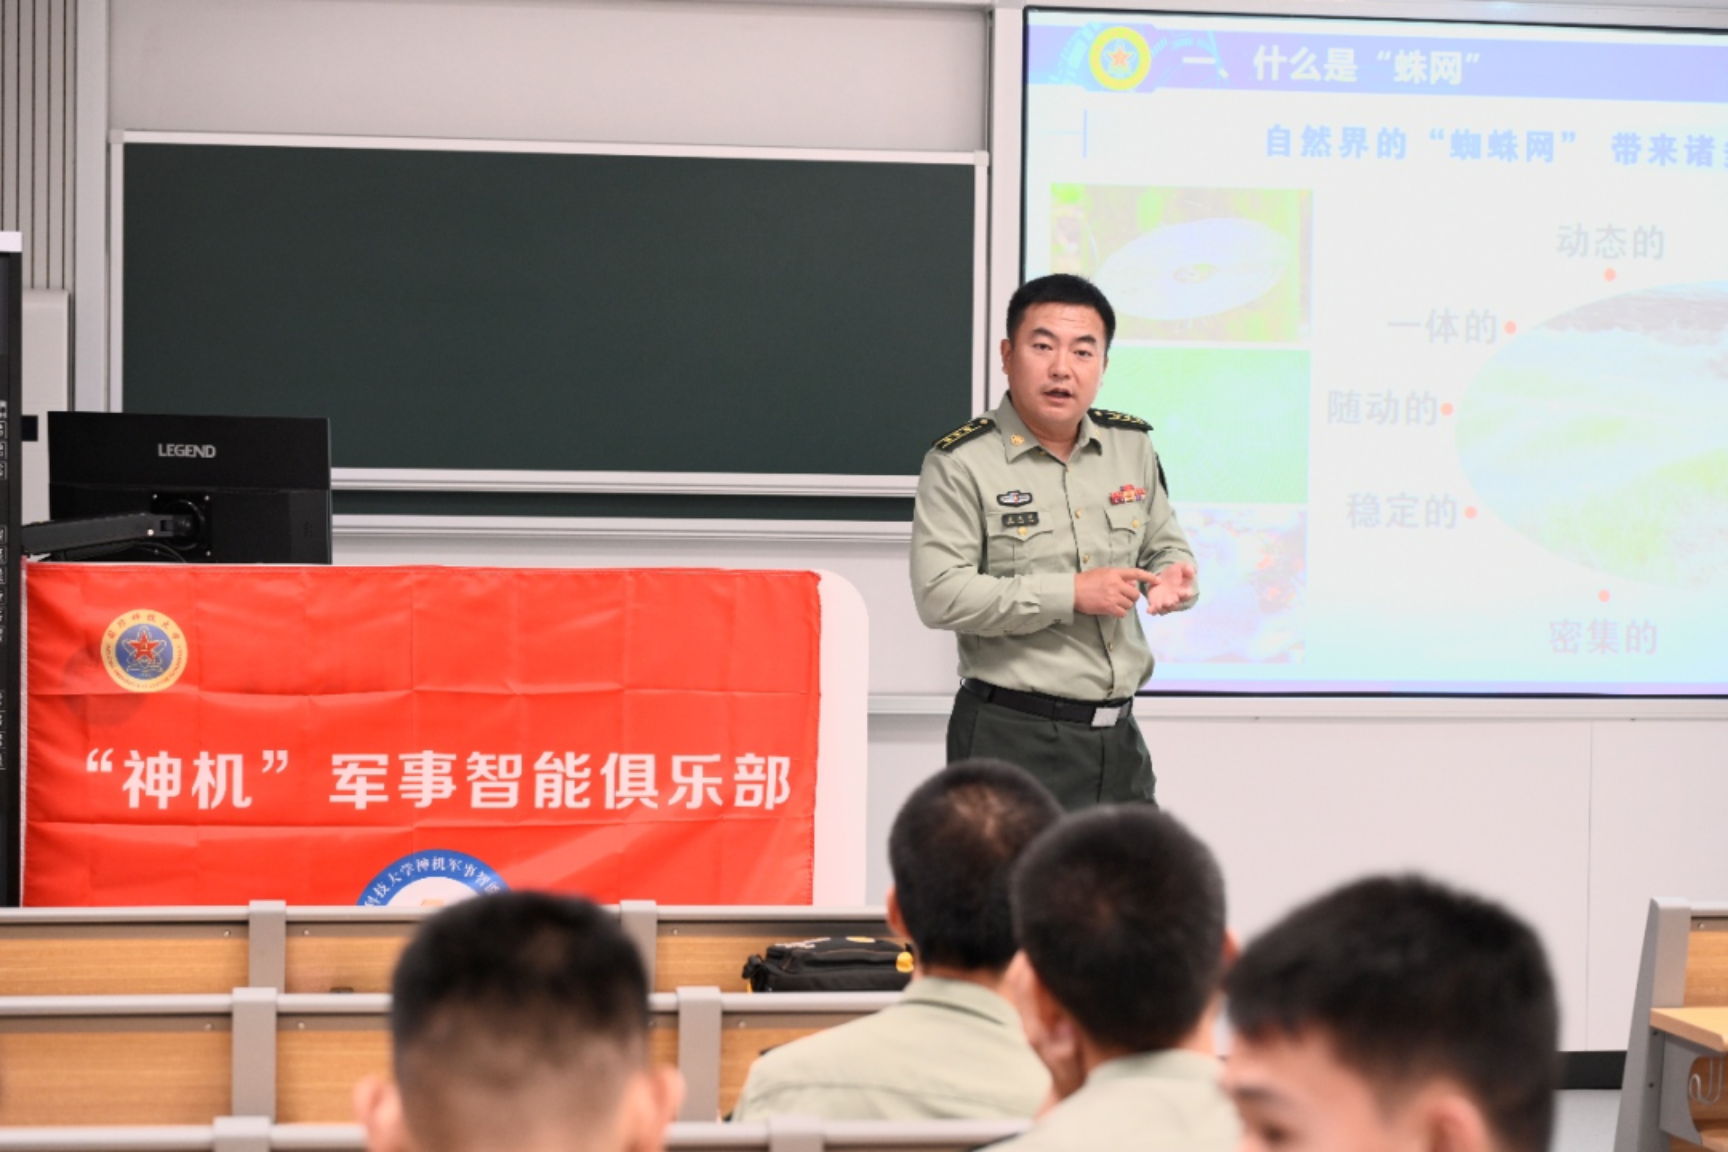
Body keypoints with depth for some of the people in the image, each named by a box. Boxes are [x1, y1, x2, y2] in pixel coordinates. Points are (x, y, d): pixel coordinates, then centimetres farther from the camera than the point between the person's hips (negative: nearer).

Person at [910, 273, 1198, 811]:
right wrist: (1071, 595, -18)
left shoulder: (1133, 446, 12)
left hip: (1118, 738, 6)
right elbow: (940, 595, -16)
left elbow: (1166, 546, 24)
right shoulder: (961, 463, -6)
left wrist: (1174, 578, -2)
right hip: (1011, 740, -6)